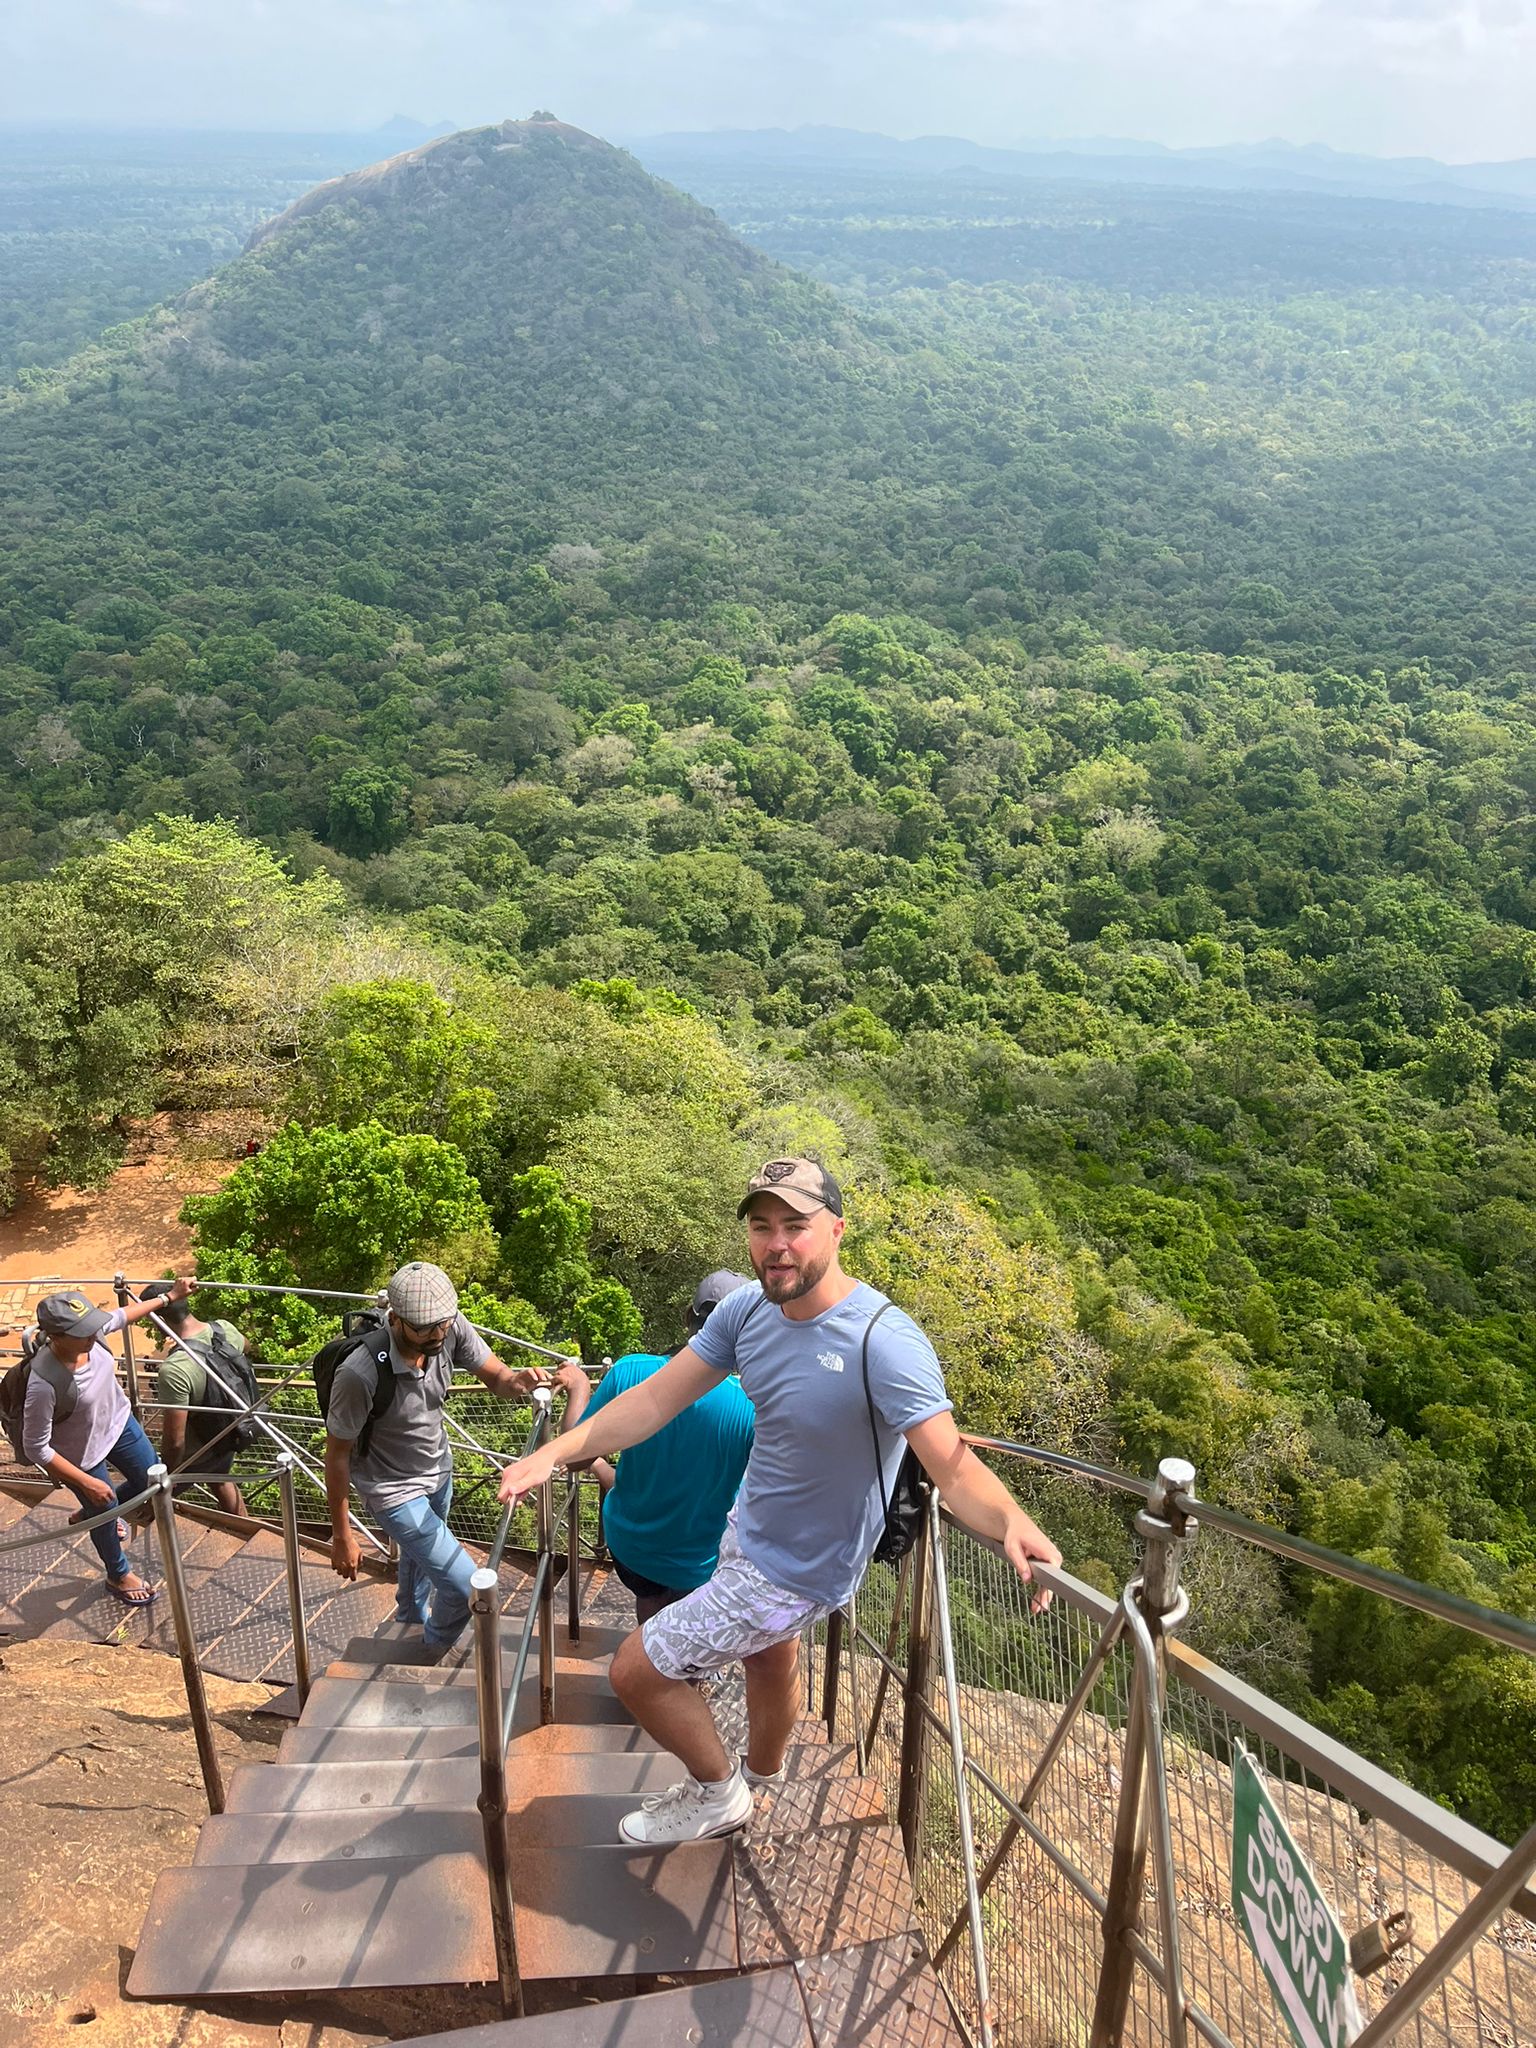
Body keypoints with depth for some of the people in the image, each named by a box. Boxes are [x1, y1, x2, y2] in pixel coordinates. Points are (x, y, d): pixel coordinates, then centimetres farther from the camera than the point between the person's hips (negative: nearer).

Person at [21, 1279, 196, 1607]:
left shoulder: (89, 1331, -25)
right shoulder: (44, 1384, -42)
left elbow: (122, 1315, 1)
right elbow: (36, 1448, -29)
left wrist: (170, 1297, 9)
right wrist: (86, 1483, -24)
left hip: (117, 1422, 6)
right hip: (82, 1454, -6)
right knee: (105, 1515, 19)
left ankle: (92, 1514, 53)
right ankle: (119, 1576, 50)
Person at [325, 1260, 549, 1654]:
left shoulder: (450, 1329, -24)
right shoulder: (359, 1374, -37)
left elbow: (495, 1375, -13)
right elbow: (337, 1455, -23)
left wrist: (517, 1381, -39)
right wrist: (342, 1536, -13)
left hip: (438, 1470, 6)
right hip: (394, 1490, -6)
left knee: (421, 1553, 33)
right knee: (465, 1586, -7)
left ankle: (410, 1615, 66)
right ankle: (434, 1654, 26)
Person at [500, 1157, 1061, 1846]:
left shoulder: (883, 1341, -35)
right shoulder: (747, 1310, -13)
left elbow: (952, 1464, -39)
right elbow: (656, 1398, -8)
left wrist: (1011, 1524, -59)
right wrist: (553, 1454, -17)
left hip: (797, 1570, -7)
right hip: (752, 1526, 7)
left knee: (636, 1671, 0)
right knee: (769, 1656, 33)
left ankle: (719, 1793, 27)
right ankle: (762, 1777, 64)